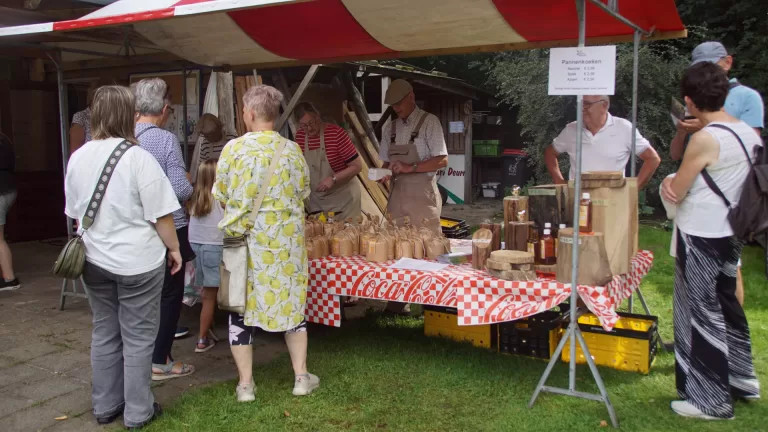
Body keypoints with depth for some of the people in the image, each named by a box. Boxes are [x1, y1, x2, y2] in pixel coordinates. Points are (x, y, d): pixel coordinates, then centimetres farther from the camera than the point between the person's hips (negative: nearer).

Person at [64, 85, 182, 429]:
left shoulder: (78, 157, 3)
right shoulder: (137, 157, -16)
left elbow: (75, 212, 13)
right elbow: (160, 215, -14)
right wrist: (174, 248, 0)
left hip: (94, 260, 6)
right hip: (137, 260, -6)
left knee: (104, 333, 17)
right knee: (138, 338, 6)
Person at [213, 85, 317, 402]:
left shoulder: (234, 149, -9)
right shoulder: (292, 150, -3)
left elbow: (221, 194, -1)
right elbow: (303, 192, 7)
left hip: (245, 240, -2)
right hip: (286, 240, 2)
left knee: (242, 306, 10)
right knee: (291, 303, 14)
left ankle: (245, 384, 15)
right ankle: (301, 376, 20)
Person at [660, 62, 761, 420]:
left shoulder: (705, 139, -21)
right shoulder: (748, 133, 4)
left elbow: (675, 195, -12)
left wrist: (668, 183, 8)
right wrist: (675, 181, 1)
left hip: (701, 237, -8)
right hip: (729, 233, 9)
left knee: (701, 313, 3)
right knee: (726, 305, 22)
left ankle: (711, 400, 14)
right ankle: (741, 380, 37)